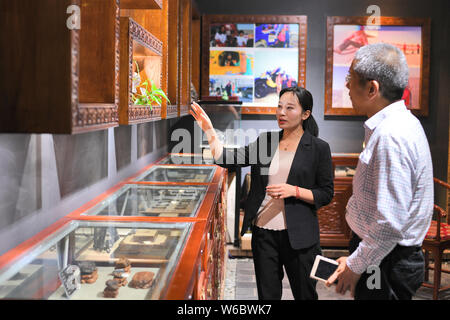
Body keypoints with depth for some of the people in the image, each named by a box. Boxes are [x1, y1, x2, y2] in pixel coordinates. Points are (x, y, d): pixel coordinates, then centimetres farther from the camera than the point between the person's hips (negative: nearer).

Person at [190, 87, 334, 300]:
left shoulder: (318, 148, -3)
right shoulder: (265, 141, 6)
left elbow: (326, 194, -3)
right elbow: (228, 159, -2)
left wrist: (294, 191, -17)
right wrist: (208, 129, -12)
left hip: (298, 236, -3)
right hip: (263, 232, 3)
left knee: (305, 294, 12)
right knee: (267, 294, 15)